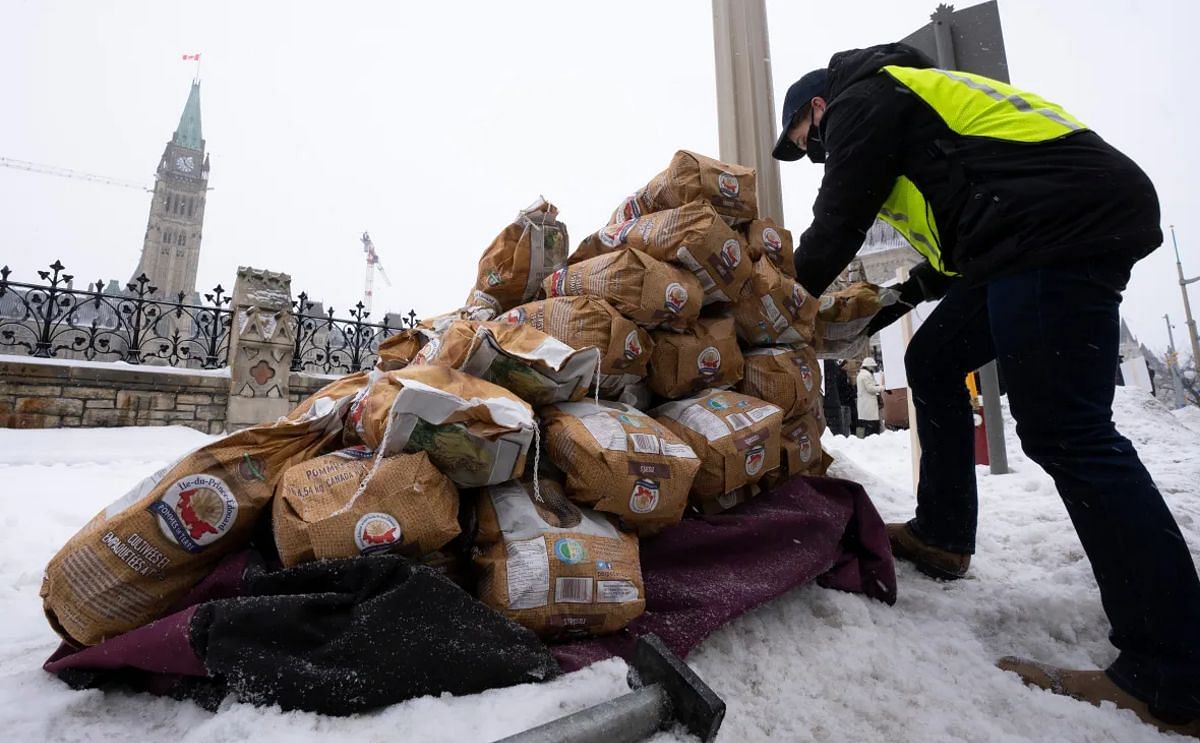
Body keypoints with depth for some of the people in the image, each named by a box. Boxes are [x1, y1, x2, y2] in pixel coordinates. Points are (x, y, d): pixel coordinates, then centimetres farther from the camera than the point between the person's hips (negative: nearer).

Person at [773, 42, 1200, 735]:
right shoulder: (899, 96, 31)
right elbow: (959, 229, 30)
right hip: (1070, 221, 10)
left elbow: (838, 223, -2)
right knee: (934, 362, 13)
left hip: (1066, 218, -10)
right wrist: (902, 296, 28)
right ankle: (942, 536, 19)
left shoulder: (859, 98, 3)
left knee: (1065, 431, -15)